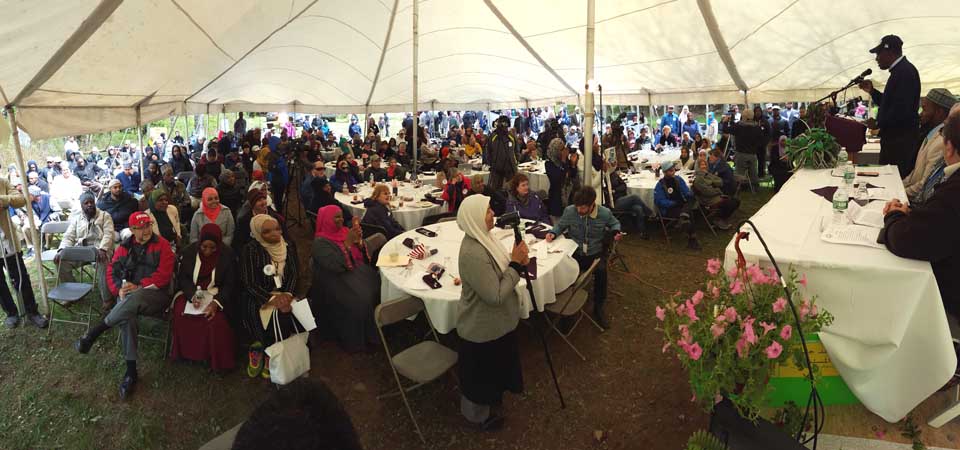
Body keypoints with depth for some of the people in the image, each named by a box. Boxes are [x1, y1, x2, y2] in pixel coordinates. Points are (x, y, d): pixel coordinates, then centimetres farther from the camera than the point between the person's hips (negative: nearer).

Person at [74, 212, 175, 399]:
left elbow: (163, 275, -9)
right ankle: (131, 371, -26)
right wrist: (119, 289, -7)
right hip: (129, 295, 3)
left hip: (155, 294, -3)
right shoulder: (124, 247, 13)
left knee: (134, 299, -40)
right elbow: (112, 271, 12)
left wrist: (139, 286, -15)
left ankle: (94, 333, -19)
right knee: (126, 314, -31)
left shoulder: (162, 245, -1)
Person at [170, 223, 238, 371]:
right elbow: (182, 277, -1)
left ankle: (217, 360, -6)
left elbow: (230, 284, -9)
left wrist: (216, 302, -25)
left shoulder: (228, 255, -9)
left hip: (217, 295, -3)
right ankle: (185, 353, 1)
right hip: (192, 292, 3)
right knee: (180, 313, -25)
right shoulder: (189, 251, -3)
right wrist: (193, 295, -21)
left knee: (217, 320, -28)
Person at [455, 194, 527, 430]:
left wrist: (517, 261, -11)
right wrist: (516, 264, -27)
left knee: (495, 365, 31)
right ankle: (477, 414, 42)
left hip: (496, 322, 9)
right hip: (483, 328, -9)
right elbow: (496, 296, -32)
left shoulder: (484, 238, -4)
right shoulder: (473, 253, -34)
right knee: (481, 371, 17)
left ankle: (492, 396, 57)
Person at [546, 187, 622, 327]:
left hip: (595, 253, -1)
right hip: (574, 252, 1)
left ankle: (598, 308, -9)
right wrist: (553, 233, -10)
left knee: (601, 271, -32)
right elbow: (560, 225, 11)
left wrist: (616, 232, -8)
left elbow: (614, 223, 13)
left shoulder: (605, 213, -9)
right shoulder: (569, 211, -9)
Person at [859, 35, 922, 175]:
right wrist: (872, 91, 12)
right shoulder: (899, 70, 17)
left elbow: (902, 109, -24)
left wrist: (879, 123, -12)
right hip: (894, 138, 10)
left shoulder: (905, 71, -15)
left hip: (900, 141, -10)